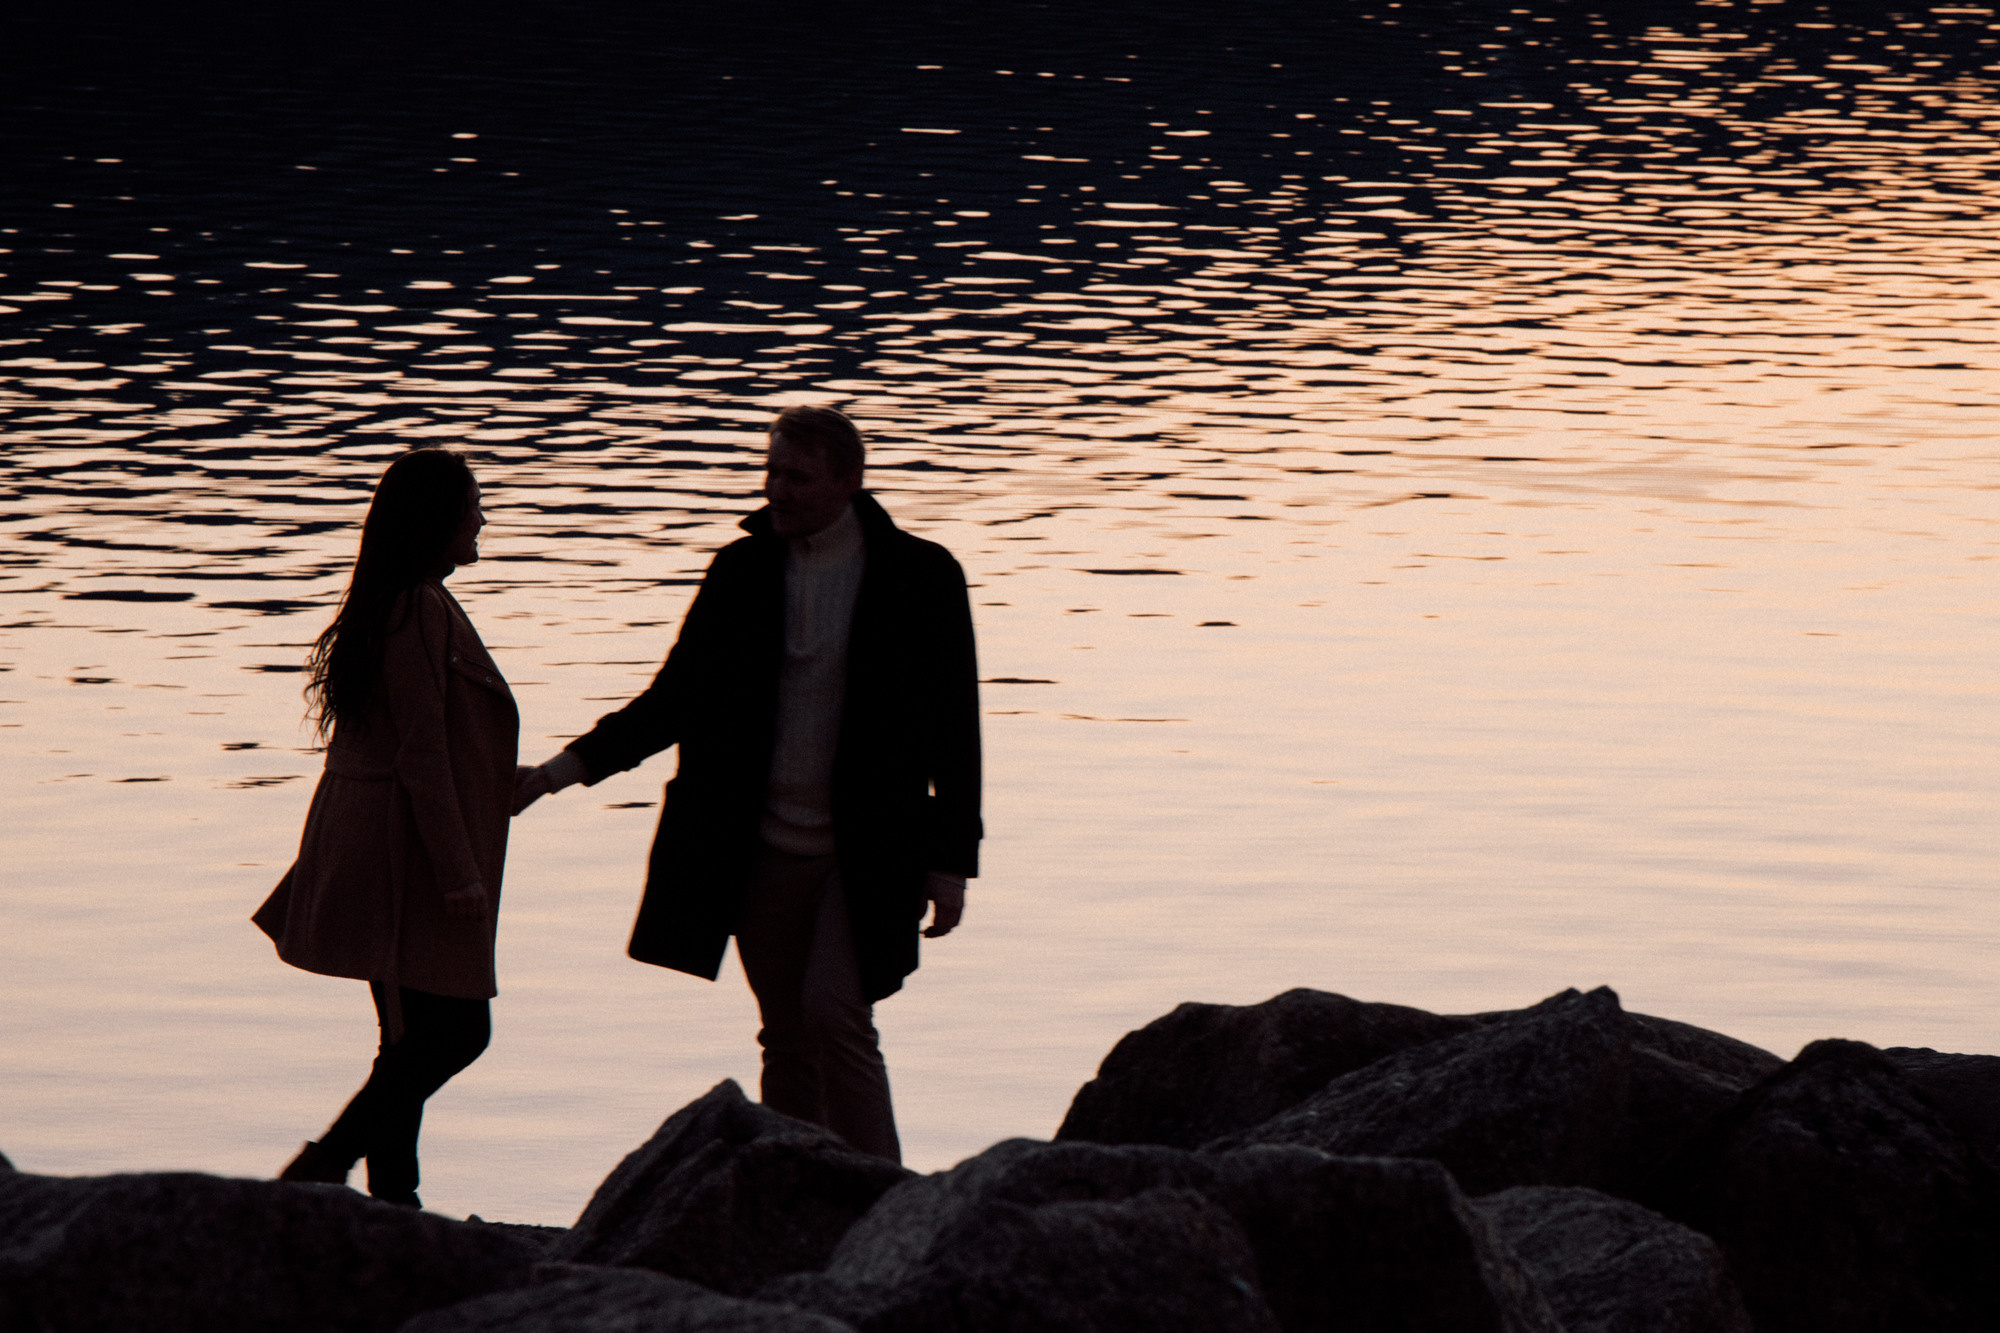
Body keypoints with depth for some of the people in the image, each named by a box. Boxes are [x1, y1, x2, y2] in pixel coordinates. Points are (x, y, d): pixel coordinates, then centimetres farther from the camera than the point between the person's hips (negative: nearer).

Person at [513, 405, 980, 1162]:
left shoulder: (919, 575, -3)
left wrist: (951, 859, -6)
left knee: (834, 1012, -18)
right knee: (787, 1037, 8)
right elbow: (674, 700, 10)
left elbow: (953, 729, -1)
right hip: (763, 849, 4)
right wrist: (571, 766, -3)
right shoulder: (741, 571, 6)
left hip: (865, 851, -4)